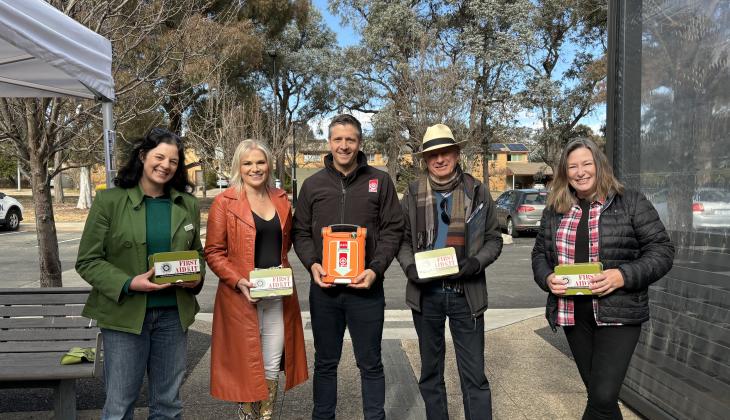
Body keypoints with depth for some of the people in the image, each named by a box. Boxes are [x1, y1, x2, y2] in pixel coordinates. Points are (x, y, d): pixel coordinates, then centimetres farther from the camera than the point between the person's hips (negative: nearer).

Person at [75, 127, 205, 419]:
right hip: (124, 314, -3)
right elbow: (87, 261, -5)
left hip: (174, 314, 3)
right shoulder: (109, 201, -4)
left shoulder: (188, 206, 6)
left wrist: (196, 278, -7)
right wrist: (128, 283, -19)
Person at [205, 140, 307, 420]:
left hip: (278, 295, 4)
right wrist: (238, 281, -18)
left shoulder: (281, 200, 8)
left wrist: (283, 270, 4)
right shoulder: (224, 202, -6)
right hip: (241, 296, -4)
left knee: (272, 367, 12)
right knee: (247, 366, 7)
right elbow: (213, 252, -6)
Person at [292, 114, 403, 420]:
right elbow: (300, 232, 8)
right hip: (324, 288, 2)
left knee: (370, 363, 11)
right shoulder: (312, 184, 7)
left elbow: (392, 230, 0)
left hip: (366, 288, -1)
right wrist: (312, 264, -9)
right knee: (325, 362, 15)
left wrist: (376, 269, -13)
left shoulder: (380, 181, 2)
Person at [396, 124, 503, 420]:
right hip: (426, 292, 2)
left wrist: (476, 263, -15)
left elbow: (493, 239, 4)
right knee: (430, 370, 15)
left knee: (474, 374, 1)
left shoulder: (477, 192, 2)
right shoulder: (413, 194, 5)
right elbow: (403, 240, 8)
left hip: (466, 292, -2)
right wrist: (410, 267, -12)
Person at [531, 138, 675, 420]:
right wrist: (547, 278, -7)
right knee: (597, 394, 14)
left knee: (603, 397, -10)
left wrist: (623, 276, -19)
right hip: (572, 314, 4)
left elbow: (662, 250, -4)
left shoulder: (630, 202, -3)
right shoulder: (554, 210, 8)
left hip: (618, 313, -4)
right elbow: (540, 253, 15)